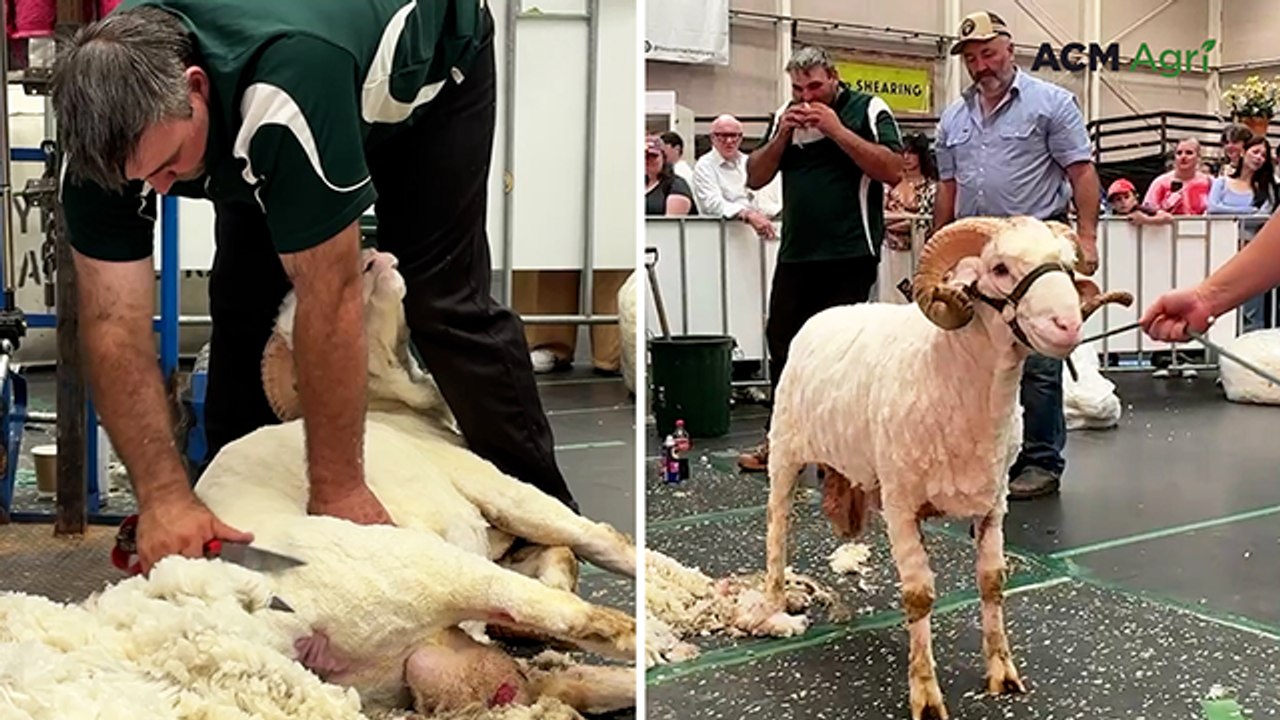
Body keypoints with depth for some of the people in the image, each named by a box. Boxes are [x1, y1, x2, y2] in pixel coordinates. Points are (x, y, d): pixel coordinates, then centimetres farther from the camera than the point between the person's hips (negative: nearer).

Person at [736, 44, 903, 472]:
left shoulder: (869, 111, -1)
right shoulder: (786, 118, 14)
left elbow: (893, 171, -13)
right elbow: (755, 179, 12)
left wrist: (836, 129, -15)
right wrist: (782, 136, -4)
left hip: (850, 257, -5)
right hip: (795, 255, 6)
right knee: (782, 345, 10)